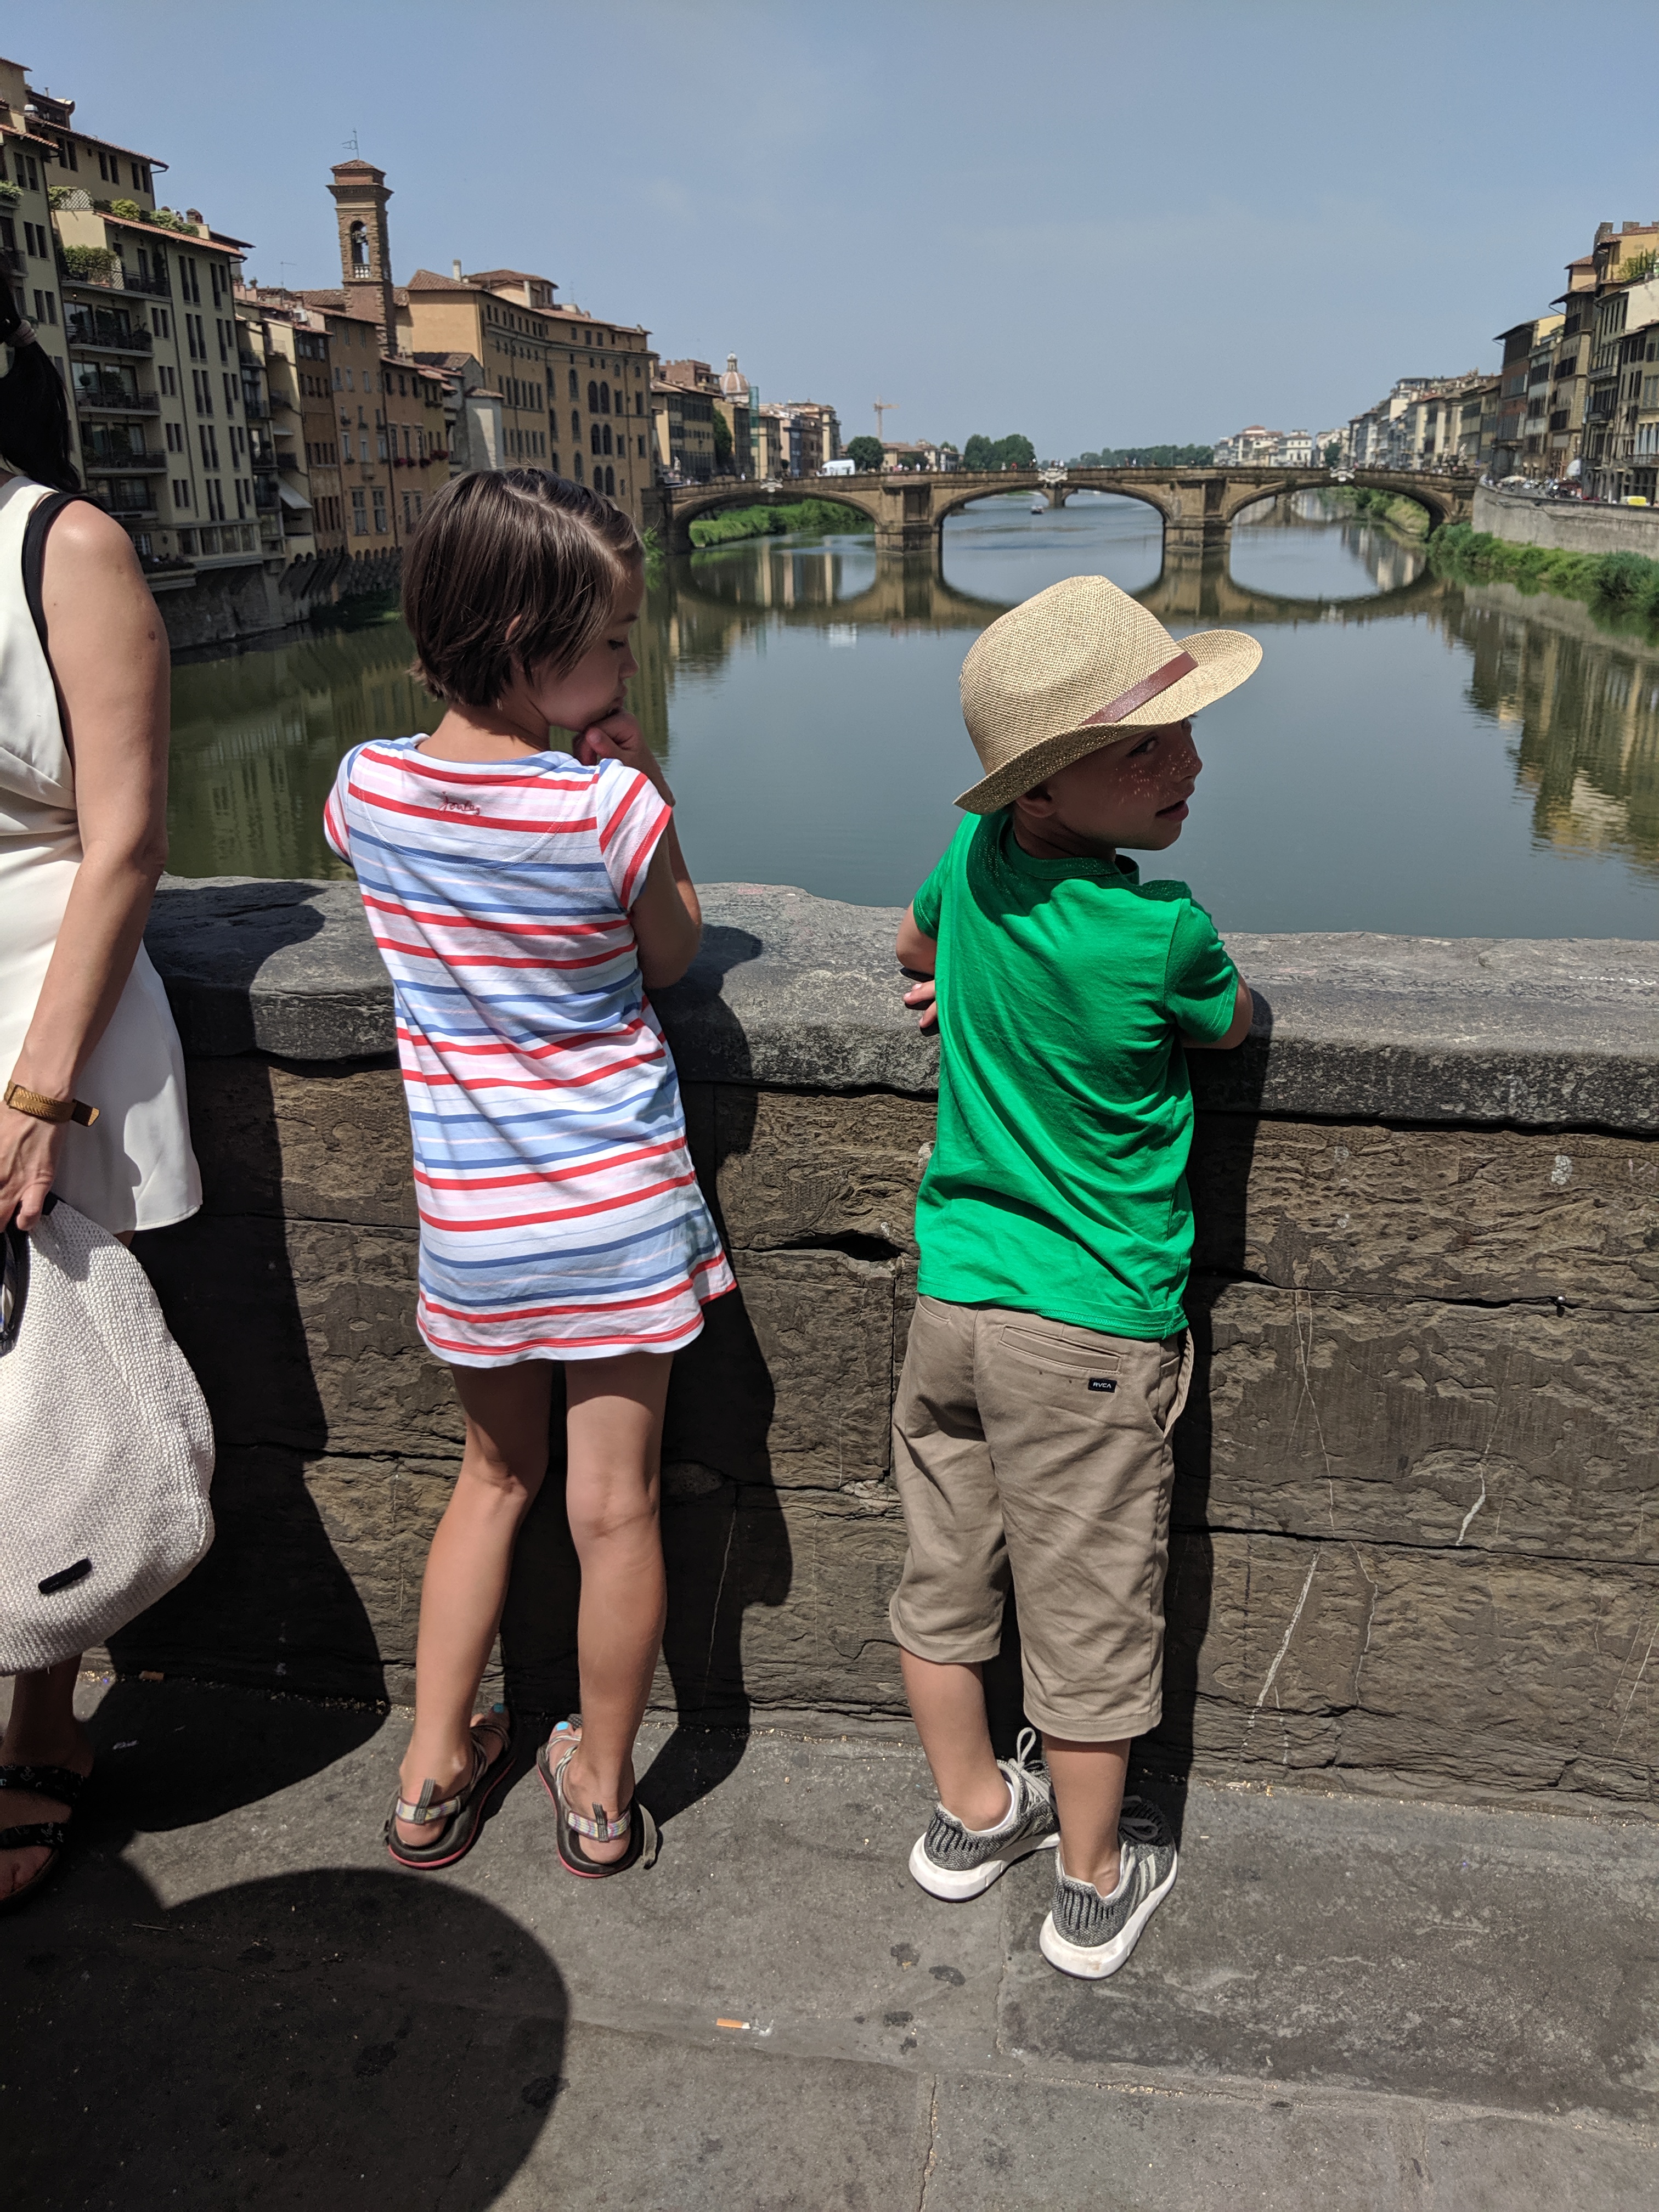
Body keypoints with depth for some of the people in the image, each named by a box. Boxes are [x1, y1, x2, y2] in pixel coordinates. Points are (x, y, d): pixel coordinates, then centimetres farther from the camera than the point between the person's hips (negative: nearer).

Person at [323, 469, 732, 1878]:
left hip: (467, 1215, 4)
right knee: (617, 1504, 11)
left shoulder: (368, 787, -4)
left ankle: (432, 1778, 33)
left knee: (497, 1475, 24)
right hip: (618, 1200, -4)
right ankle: (602, 1797, 29)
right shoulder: (612, 805, -17)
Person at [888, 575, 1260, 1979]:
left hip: (950, 1296, 6)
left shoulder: (973, 855, -6)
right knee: (1087, 1620, 12)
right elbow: (1233, 1025, -1)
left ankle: (972, 1816, 42)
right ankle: (1095, 1889, 32)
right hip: (1089, 1332, -6)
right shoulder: (1161, 932, -23)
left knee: (947, 1578, 19)